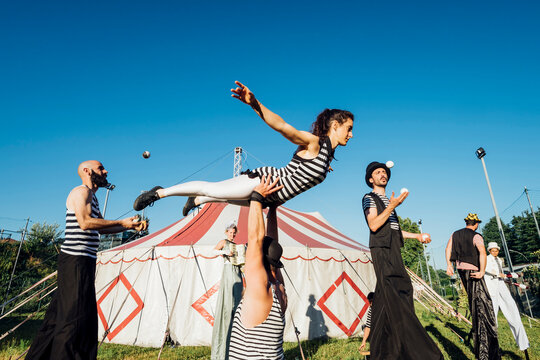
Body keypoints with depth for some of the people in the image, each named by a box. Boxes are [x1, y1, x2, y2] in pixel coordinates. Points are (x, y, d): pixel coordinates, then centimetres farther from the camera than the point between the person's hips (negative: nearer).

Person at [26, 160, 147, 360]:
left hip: (85, 261, 10)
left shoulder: (92, 196, 22)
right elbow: (85, 223, -24)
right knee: (74, 314, -7)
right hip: (76, 259, -10)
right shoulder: (82, 191, -9)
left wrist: (130, 226, 14)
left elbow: (100, 228, 24)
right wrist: (122, 222, -20)